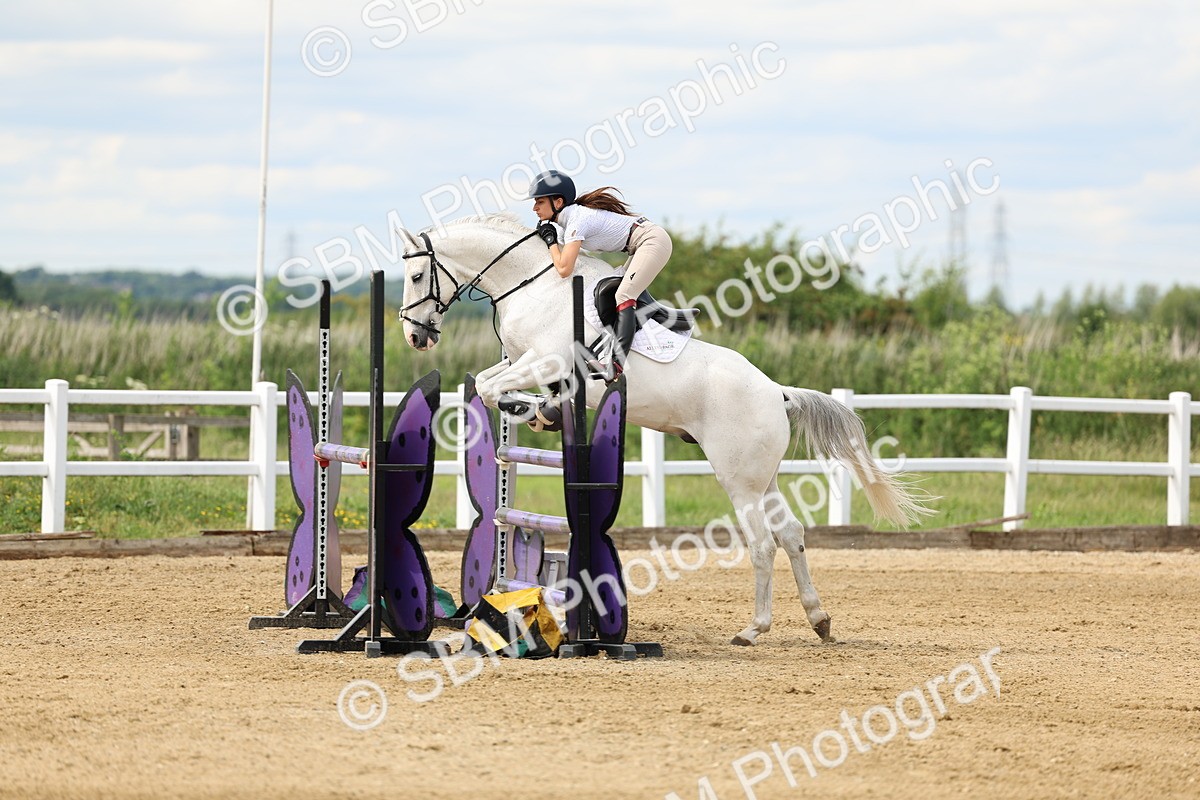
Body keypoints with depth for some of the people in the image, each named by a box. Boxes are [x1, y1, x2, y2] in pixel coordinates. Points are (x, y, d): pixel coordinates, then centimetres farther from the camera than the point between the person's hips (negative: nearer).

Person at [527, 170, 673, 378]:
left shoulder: (577, 221, -20)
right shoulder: (565, 219, 8)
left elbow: (564, 269, -27)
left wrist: (551, 241, -13)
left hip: (653, 240, -11)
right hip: (644, 244, 11)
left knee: (624, 296, -22)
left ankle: (618, 361, -35)